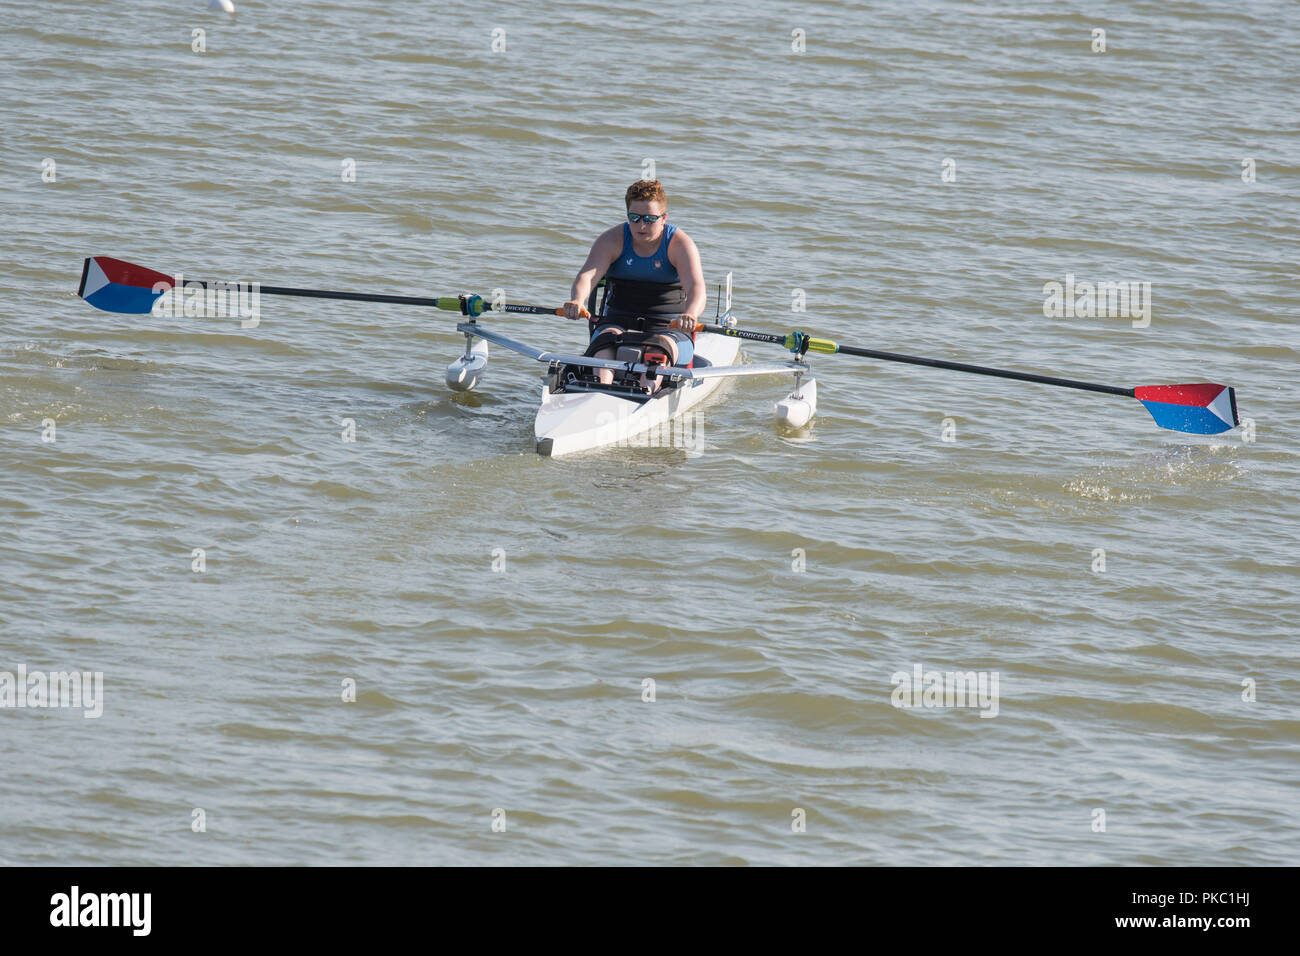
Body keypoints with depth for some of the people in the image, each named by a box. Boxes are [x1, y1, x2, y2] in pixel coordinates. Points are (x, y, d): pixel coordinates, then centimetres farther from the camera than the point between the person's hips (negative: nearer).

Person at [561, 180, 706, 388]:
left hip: (669, 328, -1)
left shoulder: (680, 245, -7)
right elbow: (587, 275, -17)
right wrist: (577, 301, -41)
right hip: (617, 322, 1)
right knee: (607, 340, -32)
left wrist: (690, 315, -48)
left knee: (662, 346, -35)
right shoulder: (613, 240, 0)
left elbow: (696, 288, -23)